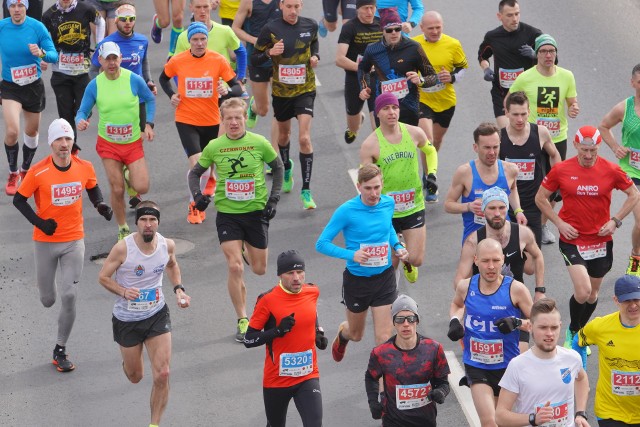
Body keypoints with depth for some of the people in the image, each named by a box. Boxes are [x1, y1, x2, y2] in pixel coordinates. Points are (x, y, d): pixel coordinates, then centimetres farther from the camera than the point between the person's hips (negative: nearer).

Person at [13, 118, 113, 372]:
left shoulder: (85, 168, -6)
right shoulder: (38, 172, -15)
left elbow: (93, 189, 15)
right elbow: (19, 200, -4)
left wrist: (100, 205, -5)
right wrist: (39, 222, -16)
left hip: (74, 241, 1)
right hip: (45, 243, -1)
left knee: (69, 297, -8)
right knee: (47, 300, 8)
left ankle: (60, 351, 8)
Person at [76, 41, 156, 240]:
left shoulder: (134, 80, -11)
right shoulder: (94, 85, -9)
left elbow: (150, 99, 6)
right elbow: (83, 111, -2)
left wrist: (149, 124, -4)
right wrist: (80, 121, -26)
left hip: (133, 142, 0)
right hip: (108, 144, 0)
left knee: (142, 188, -10)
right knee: (117, 190, -2)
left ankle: (131, 179, 28)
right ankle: (123, 229, 19)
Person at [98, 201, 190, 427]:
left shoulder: (168, 245, -10)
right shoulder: (123, 248, -22)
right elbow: (103, 276, -11)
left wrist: (178, 289, -1)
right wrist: (123, 291, -28)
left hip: (157, 315, 2)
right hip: (127, 318, -2)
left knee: (162, 375, -10)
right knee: (135, 376, 16)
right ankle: (130, 356, 55)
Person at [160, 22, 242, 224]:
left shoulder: (218, 60, -8)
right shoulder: (177, 61, -7)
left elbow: (237, 88, -7)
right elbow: (164, 78, 14)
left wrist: (227, 90, -29)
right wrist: (171, 95, -3)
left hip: (211, 121, 2)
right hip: (186, 121, -2)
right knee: (196, 163, -16)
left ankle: (199, 202, 38)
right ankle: (193, 207, 3)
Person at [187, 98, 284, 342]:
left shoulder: (259, 143, -6)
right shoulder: (214, 147, -4)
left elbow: (278, 167, 9)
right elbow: (195, 172, 10)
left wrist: (274, 198, 1)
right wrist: (197, 195, -8)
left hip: (256, 212, 1)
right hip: (227, 214, -1)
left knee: (259, 269, 10)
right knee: (235, 267, -12)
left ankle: (247, 251, 48)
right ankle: (242, 320, 1)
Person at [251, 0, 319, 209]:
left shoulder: (310, 25, -5)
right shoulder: (270, 29, -12)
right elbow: (255, 59, -6)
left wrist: (315, 56, -2)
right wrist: (269, 52, -26)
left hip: (305, 90, -1)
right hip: (281, 90, 1)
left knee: (304, 138, -14)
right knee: (283, 135, 20)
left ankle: (306, 191, -9)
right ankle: (287, 168, 52)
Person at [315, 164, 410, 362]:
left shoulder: (388, 203, -6)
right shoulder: (347, 211, -20)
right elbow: (321, 244, -16)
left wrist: (398, 247, -1)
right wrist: (351, 254, -29)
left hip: (384, 278, 2)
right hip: (356, 280, -2)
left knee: (384, 338, -5)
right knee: (356, 334, 20)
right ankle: (342, 334, 57)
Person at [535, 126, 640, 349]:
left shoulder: (611, 170, -7)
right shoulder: (561, 170, -8)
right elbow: (541, 198, 4)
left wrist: (615, 221, -5)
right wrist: (559, 222, -7)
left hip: (601, 240, 2)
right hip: (572, 240, -2)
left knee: (593, 294, 15)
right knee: (583, 291, -18)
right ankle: (572, 332, 9)